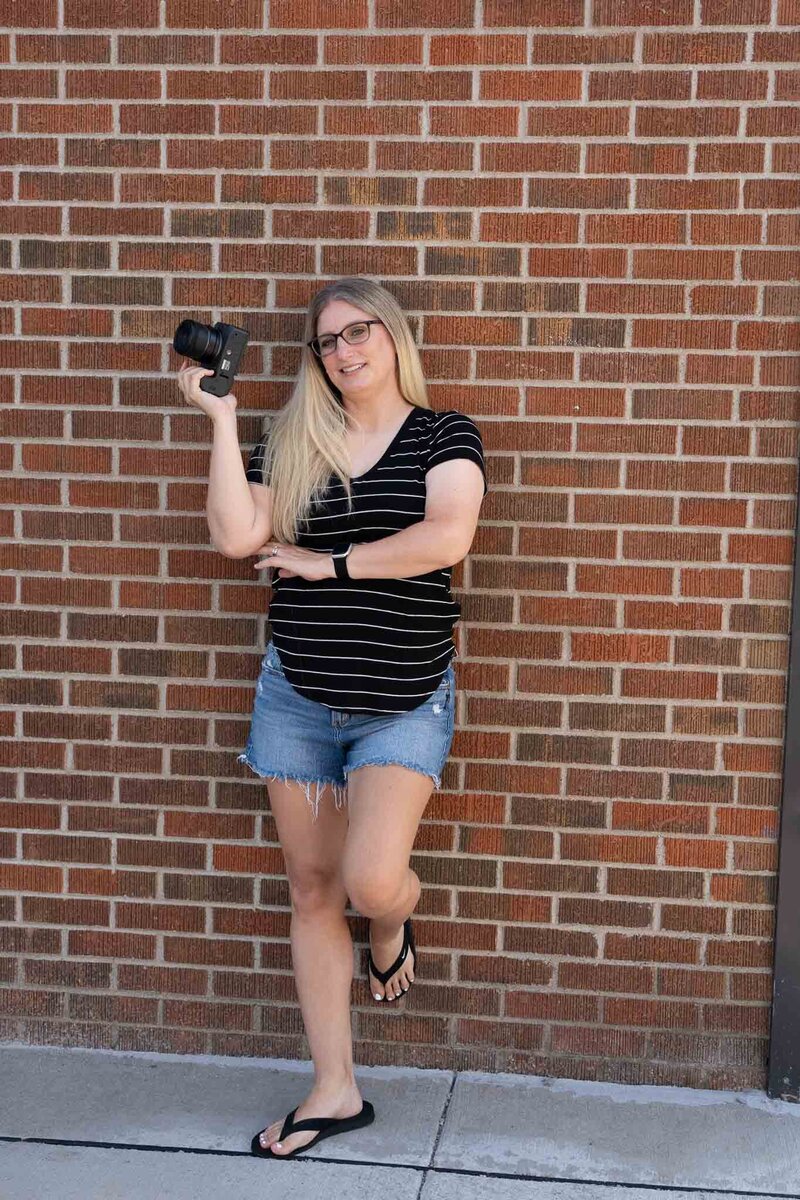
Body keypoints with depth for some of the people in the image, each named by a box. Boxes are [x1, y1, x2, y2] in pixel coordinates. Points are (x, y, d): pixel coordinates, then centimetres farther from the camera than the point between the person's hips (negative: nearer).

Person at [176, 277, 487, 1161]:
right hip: (296, 698, 3)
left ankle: (392, 924, 22)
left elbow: (447, 537, -18)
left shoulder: (445, 435, -1)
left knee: (371, 879, -19)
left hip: (404, 704, -3)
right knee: (312, 890, 8)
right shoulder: (292, 440, 6)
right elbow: (235, 536, -8)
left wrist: (328, 562, -12)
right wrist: (221, 418, -9)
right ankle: (334, 1092, 22)